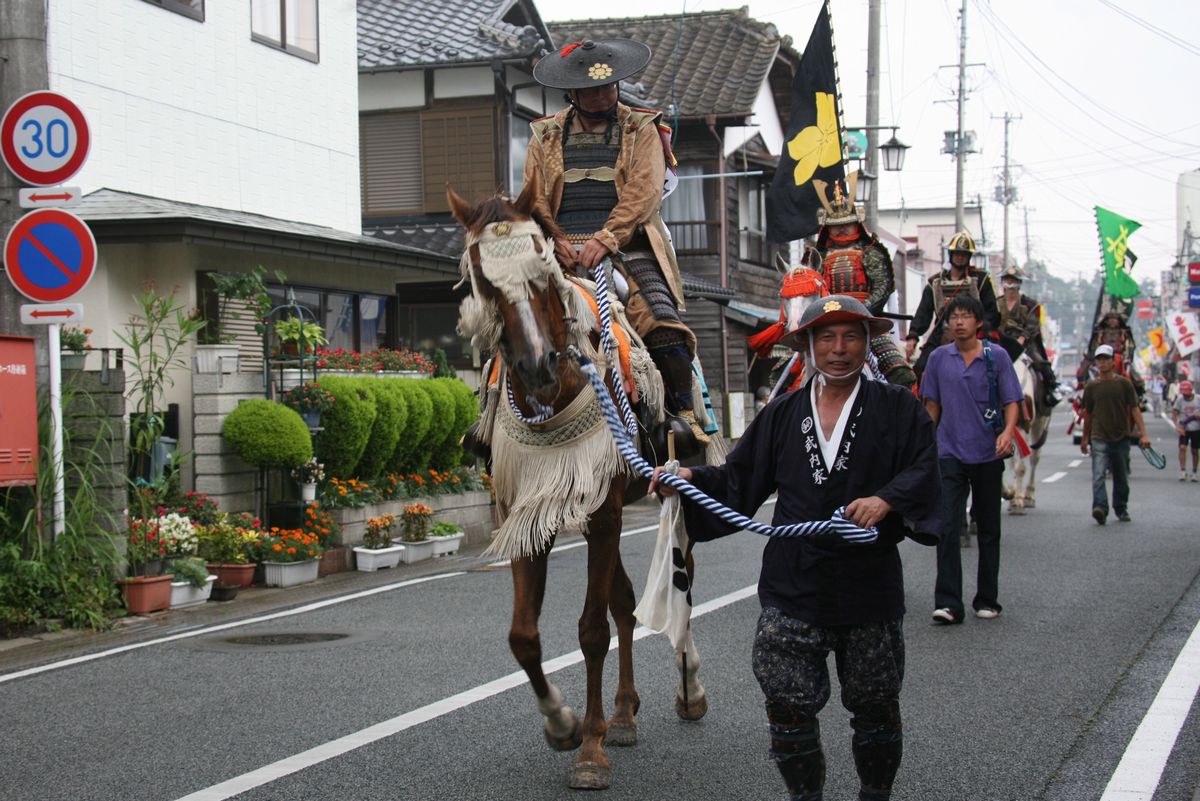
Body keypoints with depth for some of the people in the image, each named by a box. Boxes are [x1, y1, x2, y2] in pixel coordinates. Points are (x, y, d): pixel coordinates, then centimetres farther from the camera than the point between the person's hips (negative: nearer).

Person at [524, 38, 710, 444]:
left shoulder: (641, 128, 11)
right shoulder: (547, 135, 18)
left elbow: (644, 191, -4)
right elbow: (534, 198, 11)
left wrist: (606, 239, -18)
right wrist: (556, 241, -9)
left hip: (627, 248, -1)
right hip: (561, 250, 2)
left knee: (664, 325, -23)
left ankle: (683, 416, -11)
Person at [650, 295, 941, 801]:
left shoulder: (897, 408, 1)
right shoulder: (783, 414, 9)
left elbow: (923, 470, -8)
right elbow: (740, 480, 8)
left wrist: (887, 498, -26)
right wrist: (693, 478, -9)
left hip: (869, 585, -1)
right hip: (792, 588, 1)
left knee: (875, 707, 12)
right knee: (788, 705, 1)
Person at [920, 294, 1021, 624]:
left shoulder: (996, 356, 0)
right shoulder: (938, 358, 5)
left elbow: (1011, 401, -1)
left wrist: (1008, 431, -20)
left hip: (988, 454, 0)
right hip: (950, 453, 0)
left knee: (988, 529, 9)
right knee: (947, 526, -12)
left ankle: (987, 600, 19)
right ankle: (947, 603, -14)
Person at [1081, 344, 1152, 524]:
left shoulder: (1124, 383, 2)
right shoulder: (1091, 386, 5)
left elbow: (1134, 409, 0)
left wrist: (1143, 434, -9)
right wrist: (1085, 439, 19)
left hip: (1121, 437, 1)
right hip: (1099, 438, 0)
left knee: (1121, 478, 11)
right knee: (1098, 475, -18)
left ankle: (1121, 510, 26)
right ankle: (1100, 508, -28)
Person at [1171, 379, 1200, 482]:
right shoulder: (1179, 400, -4)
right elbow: (1174, 415, -3)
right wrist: (1177, 426, -17)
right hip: (1184, 429, -1)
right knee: (1182, 447, -17)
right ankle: (1183, 471, -15)